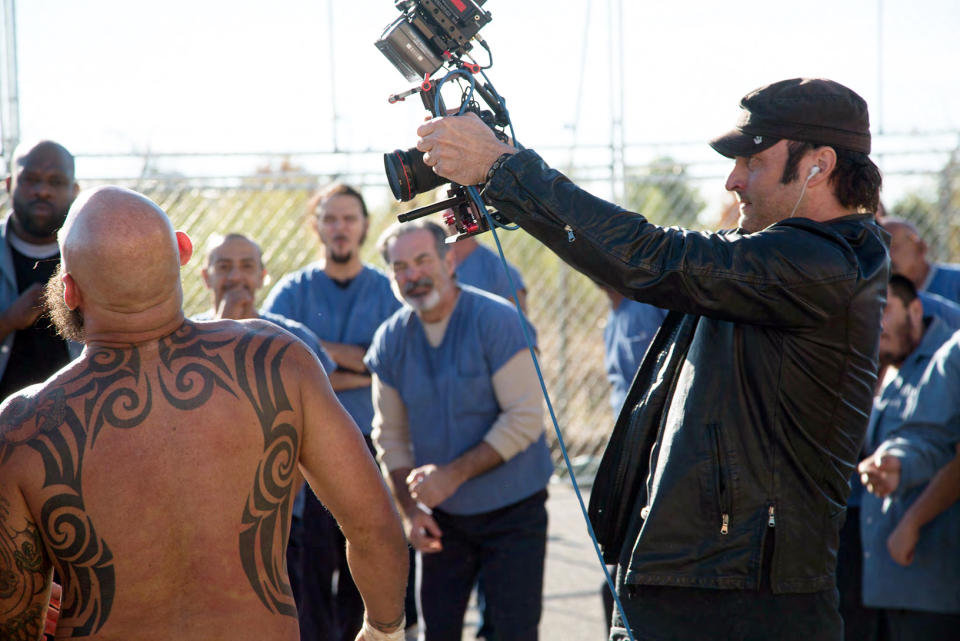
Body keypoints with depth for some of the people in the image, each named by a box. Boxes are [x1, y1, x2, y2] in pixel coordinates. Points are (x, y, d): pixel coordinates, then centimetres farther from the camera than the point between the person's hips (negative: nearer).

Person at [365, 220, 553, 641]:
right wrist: (410, 509, -1)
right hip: (441, 515, 4)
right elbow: (390, 435, 9)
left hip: (511, 511, -4)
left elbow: (525, 418, -18)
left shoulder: (497, 321, -14)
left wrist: (455, 474, -21)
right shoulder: (391, 340, 1)